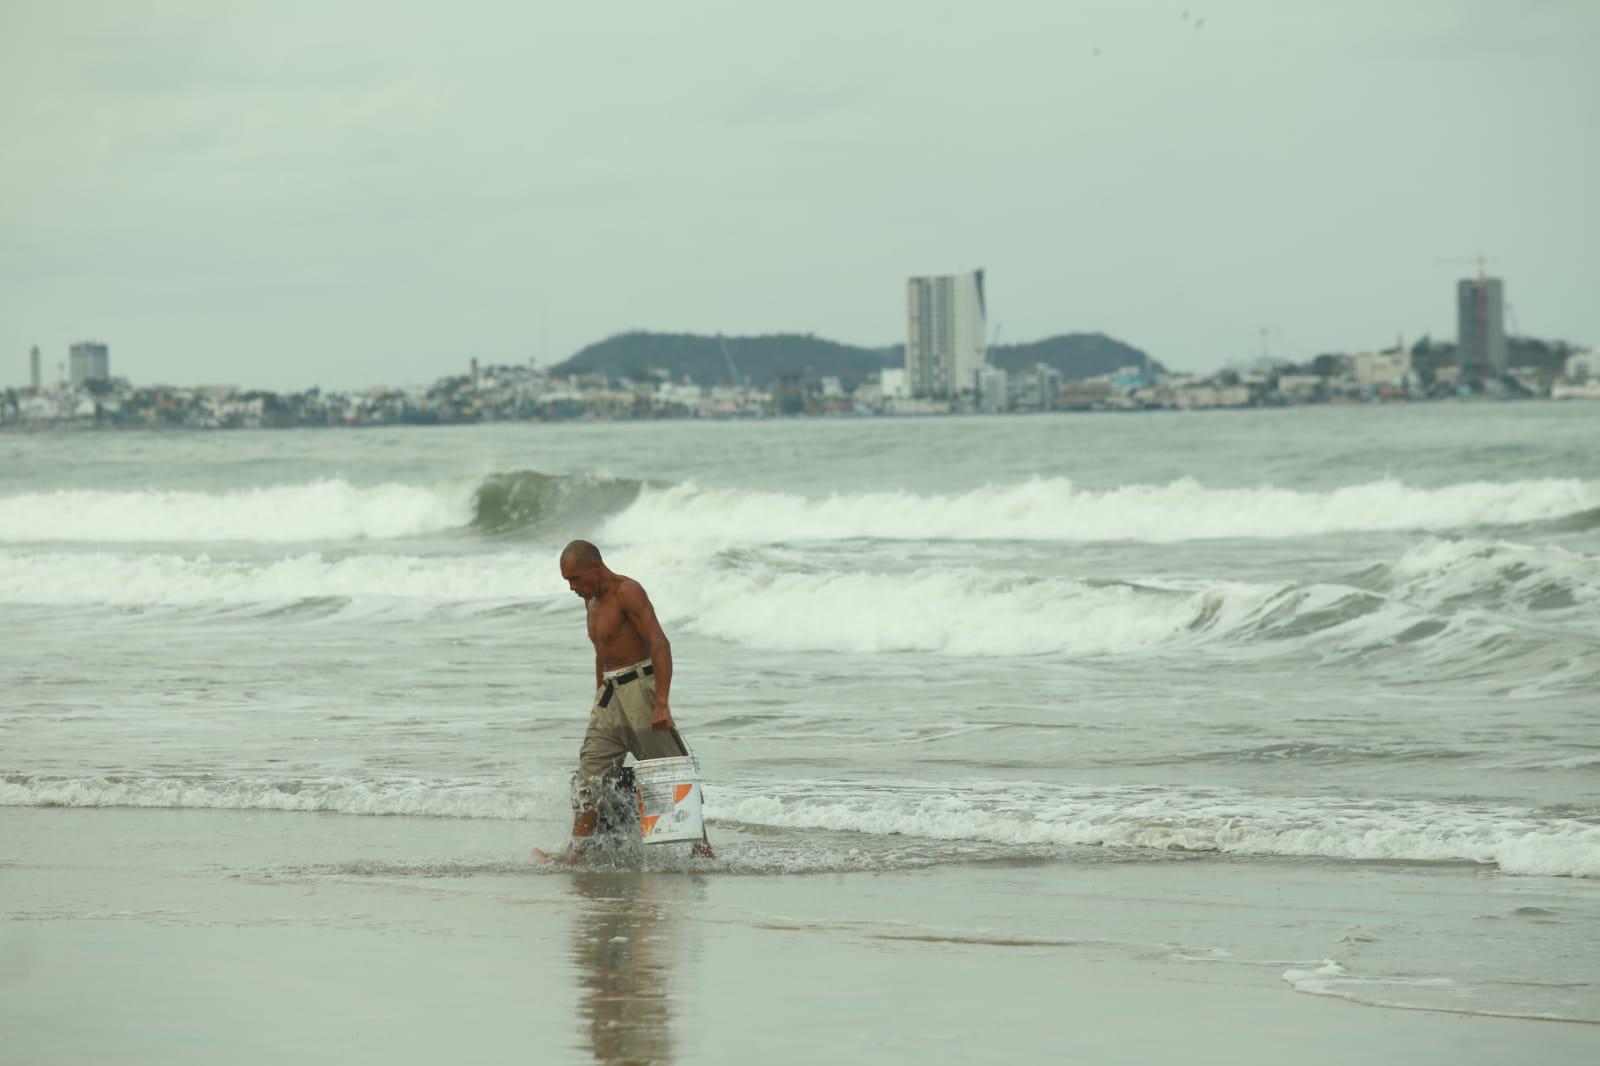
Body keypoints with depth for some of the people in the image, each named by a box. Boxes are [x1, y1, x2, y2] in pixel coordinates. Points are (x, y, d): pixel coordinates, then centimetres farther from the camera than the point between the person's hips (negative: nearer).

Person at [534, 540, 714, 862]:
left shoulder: (627, 591, -13)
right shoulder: (592, 599, 15)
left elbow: (659, 644, -21)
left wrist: (661, 703, -29)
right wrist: (600, 700, 22)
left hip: (639, 687, -8)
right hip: (610, 693, 8)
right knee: (590, 774, -2)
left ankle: (703, 848, 5)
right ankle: (574, 853, -8)